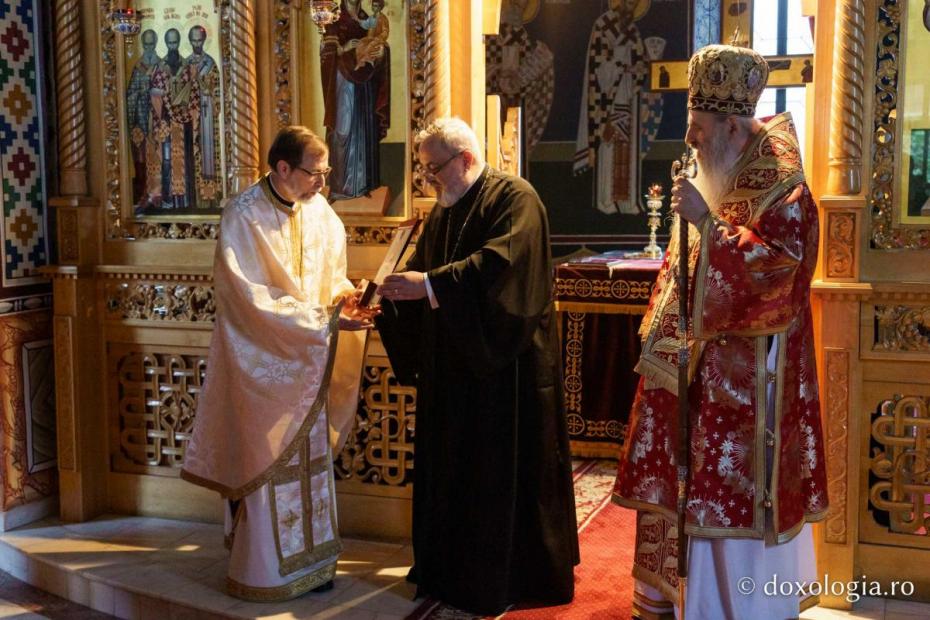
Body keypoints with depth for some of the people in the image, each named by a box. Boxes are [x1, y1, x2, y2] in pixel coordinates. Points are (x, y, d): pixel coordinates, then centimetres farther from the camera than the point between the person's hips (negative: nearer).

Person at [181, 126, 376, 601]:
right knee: (267, 464, 2)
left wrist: (344, 297, -11)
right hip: (263, 360, -6)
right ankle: (264, 571, 15)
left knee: (309, 458, 13)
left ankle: (307, 559, 25)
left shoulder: (319, 210, 0)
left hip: (308, 360, 6)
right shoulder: (243, 217, -17)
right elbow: (256, 300, -21)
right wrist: (325, 319, -24)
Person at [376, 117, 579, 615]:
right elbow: (422, 271, 14)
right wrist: (391, 291, -7)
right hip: (452, 369, 8)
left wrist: (428, 285, -29)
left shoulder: (514, 198, -11)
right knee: (451, 468, 12)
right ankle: (452, 569, 26)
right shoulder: (442, 214, 14)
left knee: (505, 473, 2)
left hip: (505, 367, -8)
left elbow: (502, 262, -26)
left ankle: (514, 578, 16)